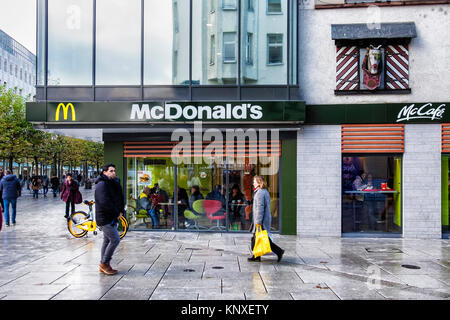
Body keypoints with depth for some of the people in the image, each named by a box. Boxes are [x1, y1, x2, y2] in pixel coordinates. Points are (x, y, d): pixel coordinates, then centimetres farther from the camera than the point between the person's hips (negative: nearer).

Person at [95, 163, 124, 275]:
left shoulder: (114, 183, 12)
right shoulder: (102, 184, -16)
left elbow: (120, 198, 16)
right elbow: (104, 202, -26)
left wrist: (121, 211, 0)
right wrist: (117, 213, -16)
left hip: (112, 218, 9)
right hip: (105, 218, -9)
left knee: (107, 241, 14)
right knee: (115, 239, -10)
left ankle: (104, 266, 23)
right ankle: (104, 263, 3)